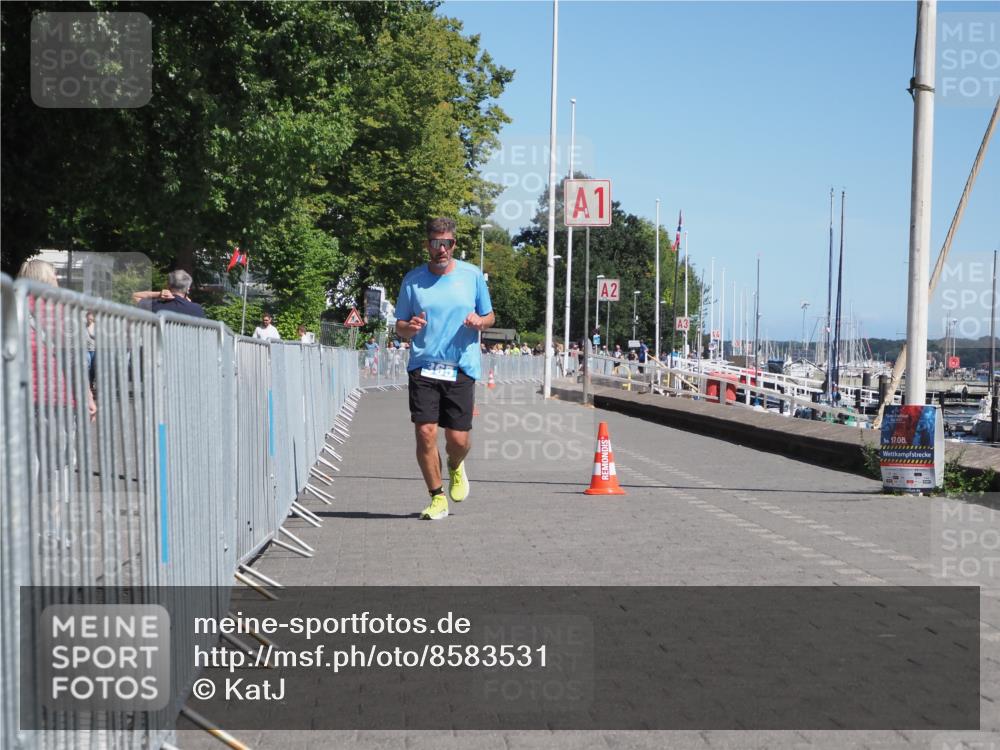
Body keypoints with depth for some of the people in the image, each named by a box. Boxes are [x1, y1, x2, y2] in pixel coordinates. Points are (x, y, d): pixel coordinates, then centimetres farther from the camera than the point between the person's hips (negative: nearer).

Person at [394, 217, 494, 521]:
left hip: (461, 369, 0)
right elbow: (399, 326, 10)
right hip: (423, 368, 0)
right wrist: (410, 327, -13)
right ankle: (437, 498, 8)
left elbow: (490, 317, 14)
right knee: (425, 433, -9)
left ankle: (455, 467, 35)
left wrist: (480, 321, -9)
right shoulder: (412, 280, 5)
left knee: (458, 439, -2)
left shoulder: (472, 275, 5)